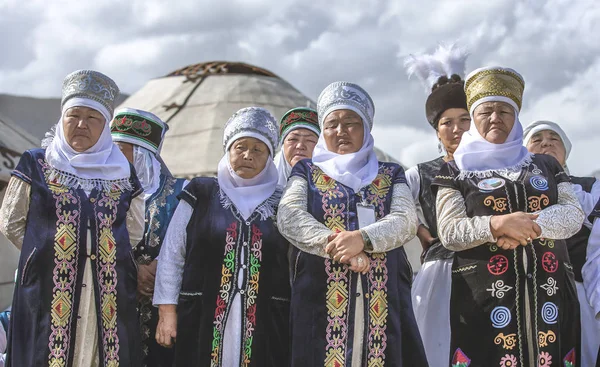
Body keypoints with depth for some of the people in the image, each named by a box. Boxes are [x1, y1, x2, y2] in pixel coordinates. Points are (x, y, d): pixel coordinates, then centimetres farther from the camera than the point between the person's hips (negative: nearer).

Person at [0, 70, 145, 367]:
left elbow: (134, 232, 18)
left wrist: (102, 254, 7)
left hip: (109, 294, 2)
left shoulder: (122, 172, 10)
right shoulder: (35, 165, 5)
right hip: (49, 290, -2)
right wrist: (46, 252, 3)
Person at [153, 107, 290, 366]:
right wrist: (166, 310, 1)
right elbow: (172, 255, 7)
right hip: (202, 319, 0)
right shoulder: (201, 194, 6)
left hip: (265, 325, 1)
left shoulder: (281, 203, 8)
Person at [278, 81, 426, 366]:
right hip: (321, 297, -1)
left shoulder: (391, 175, 17)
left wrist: (363, 238, -19)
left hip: (382, 298, 1)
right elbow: (289, 217, -3)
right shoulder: (307, 171, 15)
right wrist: (341, 249, -16)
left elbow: (406, 220, 1)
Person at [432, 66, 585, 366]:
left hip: (550, 293, 3)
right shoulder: (455, 171, 8)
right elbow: (448, 232, -3)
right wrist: (497, 225, -19)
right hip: (485, 296, -2)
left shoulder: (546, 166, 17)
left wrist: (527, 225, -14)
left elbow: (574, 215, 3)